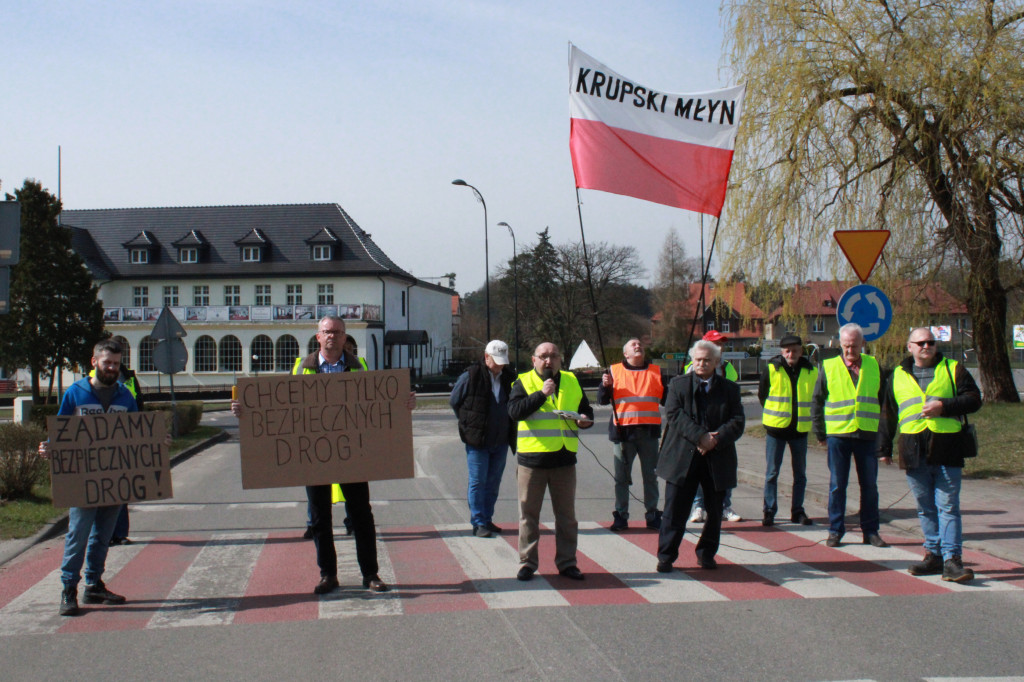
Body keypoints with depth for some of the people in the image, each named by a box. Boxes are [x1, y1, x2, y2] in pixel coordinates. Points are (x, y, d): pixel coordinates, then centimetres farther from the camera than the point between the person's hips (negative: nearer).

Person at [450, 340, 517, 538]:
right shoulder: (471, 376, -8)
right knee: (478, 482, -2)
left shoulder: (509, 377, 5)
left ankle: (487, 520, 21)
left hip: (501, 441, 4)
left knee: (493, 483, 10)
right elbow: (454, 402, 2)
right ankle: (478, 523, 3)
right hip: (477, 441, -4)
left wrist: (511, 434, 10)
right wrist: (468, 424, 3)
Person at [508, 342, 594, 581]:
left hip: (564, 459, 3)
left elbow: (586, 410, 21)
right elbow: (514, 411, -15)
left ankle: (567, 562, 18)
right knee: (529, 514, 4)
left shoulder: (571, 382, 12)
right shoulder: (523, 382, 1)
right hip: (531, 458, -3)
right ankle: (527, 563, 14)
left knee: (567, 514, 8)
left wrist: (585, 420, -2)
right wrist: (542, 394, -19)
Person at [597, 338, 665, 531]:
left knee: (650, 476, 6)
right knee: (621, 476, 2)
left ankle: (652, 515, 14)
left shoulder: (656, 372, 14)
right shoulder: (615, 371, 7)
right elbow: (602, 400, 4)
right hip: (623, 430, -2)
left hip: (649, 430, 2)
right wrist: (605, 385, -15)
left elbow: (666, 400, 16)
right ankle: (621, 516, 8)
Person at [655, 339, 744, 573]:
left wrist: (716, 440, -17)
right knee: (675, 509, -3)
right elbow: (673, 414, -8)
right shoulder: (678, 384, 6)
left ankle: (707, 554, 27)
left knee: (715, 510, 10)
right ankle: (666, 557, 5)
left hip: (718, 460, 2)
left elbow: (737, 422, 0)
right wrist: (700, 437, -18)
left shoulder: (729, 388, 9)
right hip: (683, 459, -2)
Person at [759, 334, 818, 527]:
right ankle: (769, 511, 8)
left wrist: (803, 415, 11)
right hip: (775, 427, -2)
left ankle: (797, 511, 18)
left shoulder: (811, 371, 1)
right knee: (772, 472, 0)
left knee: (800, 473, 9)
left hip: (800, 429, 3)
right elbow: (762, 395, 7)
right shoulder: (771, 369, -5)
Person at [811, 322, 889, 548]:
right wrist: (819, 432, 3)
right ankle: (835, 530, 12)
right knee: (837, 485, 4)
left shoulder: (874, 366, 7)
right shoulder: (828, 367, 1)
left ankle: (870, 531, 16)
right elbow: (817, 401, 6)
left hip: (867, 434, 2)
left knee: (870, 485, 7)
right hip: (837, 434, -2)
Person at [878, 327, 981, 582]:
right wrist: (884, 448, 17)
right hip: (914, 453, 3)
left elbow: (974, 399, 2)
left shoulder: (953, 370, 8)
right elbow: (888, 415, 19)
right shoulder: (897, 376, 15)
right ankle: (934, 555, 16)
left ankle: (951, 559, -7)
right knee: (925, 508, 8)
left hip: (946, 450, -3)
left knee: (948, 507, -6)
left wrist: (943, 406, -12)